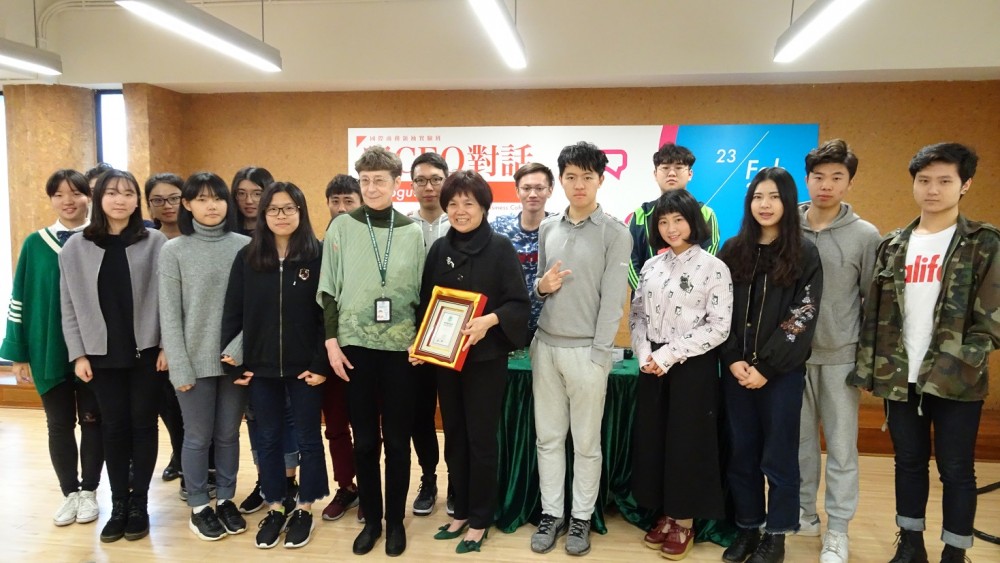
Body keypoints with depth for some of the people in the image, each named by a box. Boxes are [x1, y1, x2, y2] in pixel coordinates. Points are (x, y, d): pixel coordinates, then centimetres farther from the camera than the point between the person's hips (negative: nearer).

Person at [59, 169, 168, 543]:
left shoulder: (155, 242, -2)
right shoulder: (76, 247, 3)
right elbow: (70, 306, 4)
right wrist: (78, 353, -1)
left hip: (145, 351, -1)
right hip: (102, 354, 2)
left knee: (143, 425, 6)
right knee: (114, 427, 9)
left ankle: (139, 503, 19)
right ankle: (119, 504, 22)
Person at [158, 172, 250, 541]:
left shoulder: (245, 246, 1)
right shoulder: (173, 251, -1)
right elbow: (169, 314, -3)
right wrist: (180, 367, -8)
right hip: (196, 361, -1)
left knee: (228, 435, 12)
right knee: (198, 437, 9)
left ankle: (226, 500, 29)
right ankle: (199, 507, 25)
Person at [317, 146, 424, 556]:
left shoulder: (413, 231, 3)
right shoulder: (342, 227, 2)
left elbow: (422, 292, 7)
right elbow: (329, 289, 2)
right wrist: (331, 341, -4)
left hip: (401, 347, 0)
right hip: (356, 346, 0)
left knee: (397, 438, 8)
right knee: (364, 439, 9)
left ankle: (395, 520, 23)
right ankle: (371, 519, 25)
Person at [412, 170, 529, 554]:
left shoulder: (501, 247, -7)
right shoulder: (439, 249, 6)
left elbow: (519, 303, -10)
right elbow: (425, 302, 9)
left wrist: (490, 319, -27)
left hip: (486, 358, -4)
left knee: (481, 439, 5)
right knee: (454, 437, 14)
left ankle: (480, 519, 21)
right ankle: (461, 511, 30)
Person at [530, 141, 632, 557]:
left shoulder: (615, 233, -5)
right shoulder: (547, 228, 10)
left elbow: (613, 299, -9)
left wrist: (598, 355, -13)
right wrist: (541, 285, -7)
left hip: (586, 350, -4)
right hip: (545, 345, 4)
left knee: (586, 441, 7)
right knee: (548, 437, 11)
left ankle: (581, 518, 23)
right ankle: (551, 513, 26)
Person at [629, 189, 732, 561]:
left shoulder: (714, 268, -8)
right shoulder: (651, 266, 8)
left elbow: (719, 327, -12)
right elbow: (637, 315, 9)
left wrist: (670, 354, -16)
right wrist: (644, 354, -8)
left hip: (693, 367, -5)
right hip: (652, 366, 5)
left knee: (687, 442, 4)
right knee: (653, 439, 9)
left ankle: (684, 525, 20)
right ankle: (665, 516, 27)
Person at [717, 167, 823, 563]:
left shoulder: (804, 253, -2)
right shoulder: (733, 251, 6)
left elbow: (802, 318, -8)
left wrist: (766, 367, -13)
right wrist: (733, 359, -8)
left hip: (782, 372, -3)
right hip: (735, 369, 3)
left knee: (778, 455, 6)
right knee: (741, 453, 10)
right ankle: (747, 527, 25)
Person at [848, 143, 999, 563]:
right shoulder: (893, 246, 8)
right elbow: (875, 314, 8)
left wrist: (950, 369, -15)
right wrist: (866, 368, 3)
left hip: (955, 382, -3)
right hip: (899, 378, 3)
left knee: (956, 469, 7)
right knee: (909, 461, 14)